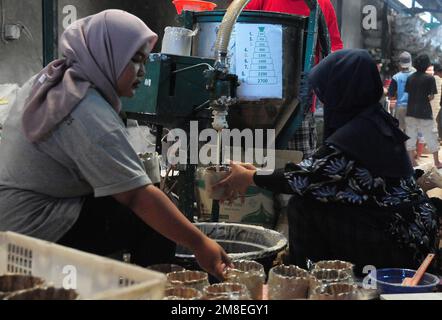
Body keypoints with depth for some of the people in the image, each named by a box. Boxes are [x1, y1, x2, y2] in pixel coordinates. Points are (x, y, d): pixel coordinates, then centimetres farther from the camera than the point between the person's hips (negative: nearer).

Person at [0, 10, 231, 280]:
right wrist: (199, 244, -28)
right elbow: (138, 196, -30)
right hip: (36, 228, -10)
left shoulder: (52, 79, 5)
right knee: (155, 225, -16)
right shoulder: (90, 115, -26)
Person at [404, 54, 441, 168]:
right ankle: (436, 162, 12)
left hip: (410, 112, 4)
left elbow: (407, 93, 4)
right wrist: (425, 99, 8)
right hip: (424, 112, -4)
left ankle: (412, 161, 13)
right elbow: (431, 96, -11)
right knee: (430, 136, 5)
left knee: (411, 136, 10)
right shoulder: (430, 78, -10)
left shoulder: (410, 77, 3)